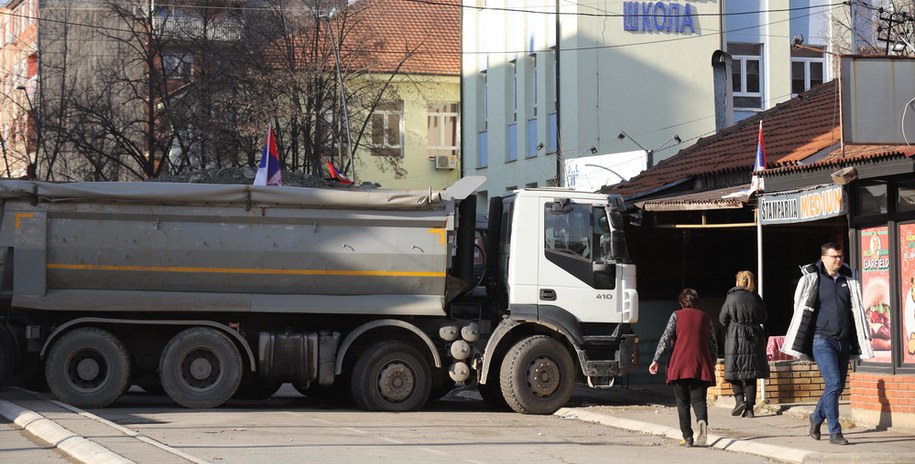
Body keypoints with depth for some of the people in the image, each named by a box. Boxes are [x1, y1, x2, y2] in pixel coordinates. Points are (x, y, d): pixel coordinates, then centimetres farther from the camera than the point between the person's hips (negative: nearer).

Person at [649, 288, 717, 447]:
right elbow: (713, 343, 15)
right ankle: (702, 421, -33)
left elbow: (666, 338, -3)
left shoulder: (677, 315, 5)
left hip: (680, 365, -2)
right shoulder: (705, 318, 13)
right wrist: (712, 364, 26)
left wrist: (656, 360, -1)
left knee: (682, 402, 5)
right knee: (698, 398, -1)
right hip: (701, 365, 2)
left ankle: (687, 437, -1)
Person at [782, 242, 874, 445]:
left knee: (839, 386, 9)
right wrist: (798, 344, 1)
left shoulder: (849, 279, 10)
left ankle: (817, 417, 33)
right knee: (833, 384, -13)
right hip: (822, 339, -5)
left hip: (843, 342, 5)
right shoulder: (811, 279, -3)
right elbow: (801, 310, 2)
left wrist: (863, 341, 11)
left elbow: (857, 310, 14)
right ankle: (834, 432, -8)